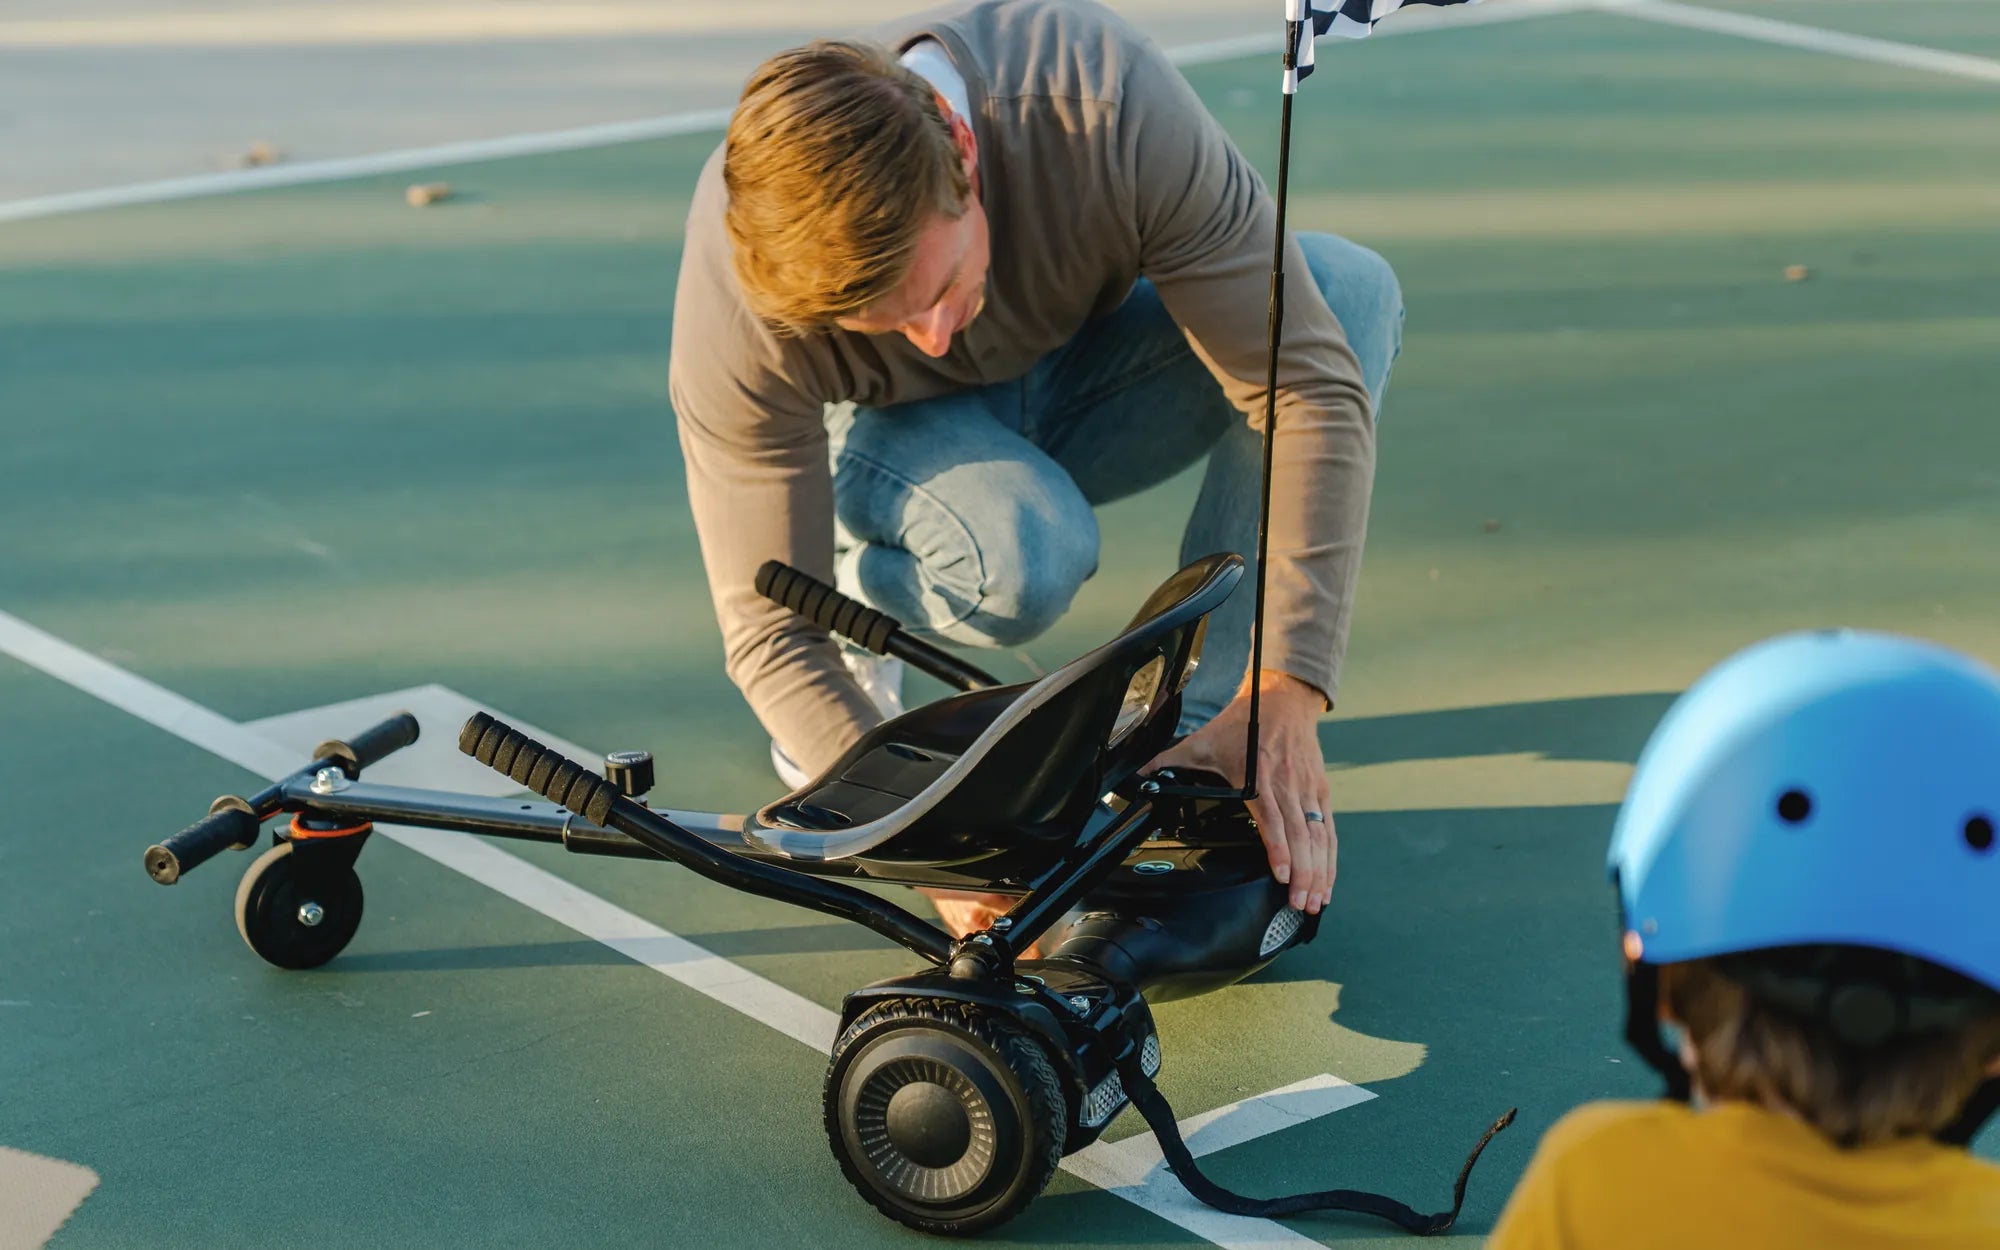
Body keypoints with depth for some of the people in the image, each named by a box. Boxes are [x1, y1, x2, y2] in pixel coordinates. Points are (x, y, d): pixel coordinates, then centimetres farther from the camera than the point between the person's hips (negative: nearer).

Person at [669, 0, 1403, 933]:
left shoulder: (1108, 105, -37)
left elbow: (1311, 390, -35)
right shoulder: (735, 302, -35)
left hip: (1080, 362, 3)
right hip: (895, 435, -2)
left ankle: (1199, 739, -22)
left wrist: (1283, 702, -42)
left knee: (1351, 291, -29)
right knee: (1023, 558, -40)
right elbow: (766, 631, -29)